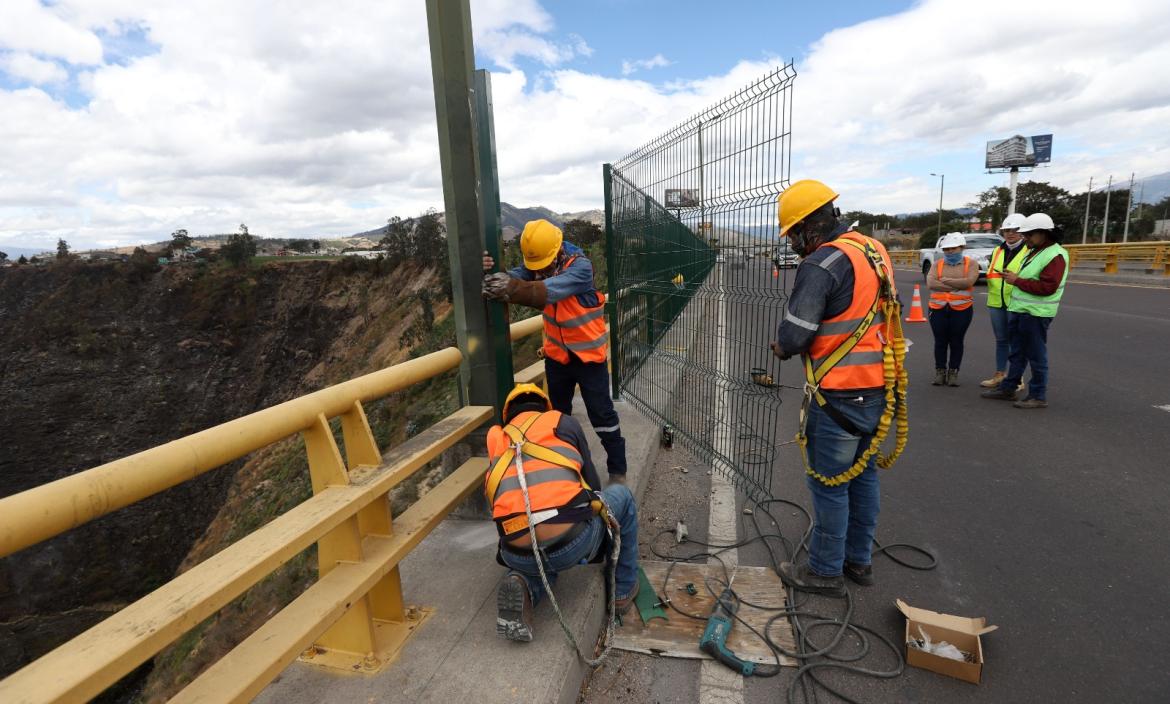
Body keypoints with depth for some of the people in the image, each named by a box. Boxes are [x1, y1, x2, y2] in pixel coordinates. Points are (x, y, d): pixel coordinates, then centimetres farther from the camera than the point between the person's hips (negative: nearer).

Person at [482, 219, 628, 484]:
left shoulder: (581, 266, -24)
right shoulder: (536, 263, -5)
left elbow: (550, 290, -39)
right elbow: (513, 280, -20)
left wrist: (511, 289, -52)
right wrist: (490, 273, -42)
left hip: (588, 354, -5)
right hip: (556, 355, 5)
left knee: (602, 415, 5)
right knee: (557, 413, 18)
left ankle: (617, 470, 22)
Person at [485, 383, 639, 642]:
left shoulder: (496, 440, 21)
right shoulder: (564, 422, 15)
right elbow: (591, 483, 21)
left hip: (519, 557, 3)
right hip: (573, 544, -3)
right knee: (620, 495, 26)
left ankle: (523, 587, 6)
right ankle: (623, 589, 33)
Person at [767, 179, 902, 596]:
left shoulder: (822, 263, -19)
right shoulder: (874, 251, 9)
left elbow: (794, 335, -23)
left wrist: (781, 346, 0)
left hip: (839, 395, -9)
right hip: (876, 388, 9)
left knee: (829, 483, 4)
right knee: (863, 473, 19)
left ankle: (826, 571, 20)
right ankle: (859, 560, 35)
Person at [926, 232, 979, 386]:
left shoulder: (971, 264, 2)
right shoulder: (937, 264, 5)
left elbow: (968, 282, -16)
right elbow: (930, 283, -11)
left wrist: (945, 280, -11)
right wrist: (956, 286, -14)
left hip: (962, 309, -1)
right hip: (938, 309, 1)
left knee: (956, 341, 5)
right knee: (940, 341, 5)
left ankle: (953, 373, 14)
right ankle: (940, 372, 14)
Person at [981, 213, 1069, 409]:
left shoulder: (1055, 255, -15)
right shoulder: (1034, 251, 15)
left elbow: (1047, 287, -23)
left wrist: (1017, 281, -18)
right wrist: (1012, 277, 6)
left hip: (1036, 313, -9)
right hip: (1018, 310, 9)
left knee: (1036, 356, -1)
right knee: (1017, 353, 17)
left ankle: (1038, 396, 8)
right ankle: (1008, 388, 26)